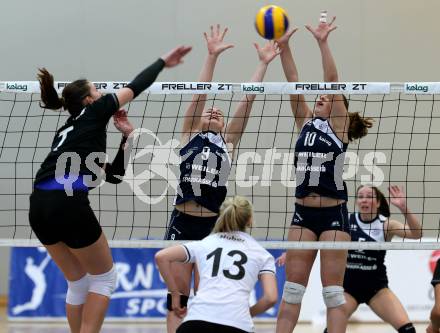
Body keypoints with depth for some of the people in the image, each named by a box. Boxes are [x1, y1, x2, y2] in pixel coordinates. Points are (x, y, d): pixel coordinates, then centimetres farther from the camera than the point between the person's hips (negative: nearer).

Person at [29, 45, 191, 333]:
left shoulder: (68, 131, 29)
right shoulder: (94, 112, 10)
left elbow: (113, 176, 28)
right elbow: (135, 87, 20)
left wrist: (127, 136, 24)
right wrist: (163, 62, 33)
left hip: (39, 208, 7)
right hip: (68, 204, -7)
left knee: (78, 281, 20)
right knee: (104, 278, 11)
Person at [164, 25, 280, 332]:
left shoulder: (228, 142, 13)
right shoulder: (190, 135, 10)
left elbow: (247, 101, 9)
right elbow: (200, 94, 2)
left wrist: (264, 63, 6)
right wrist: (212, 56, -6)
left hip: (212, 226, 1)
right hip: (182, 223, -1)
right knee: (177, 295, 0)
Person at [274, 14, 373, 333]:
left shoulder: (338, 125, -1)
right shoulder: (306, 122, 11)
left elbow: (332, 79, -11)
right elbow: (293, 81, 3)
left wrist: (323, 42, -19)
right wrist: (283, 46, -5)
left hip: (333, 214, -5)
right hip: (303, 212, 5)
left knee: (333, 289, -2)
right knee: (292, 287, 5)